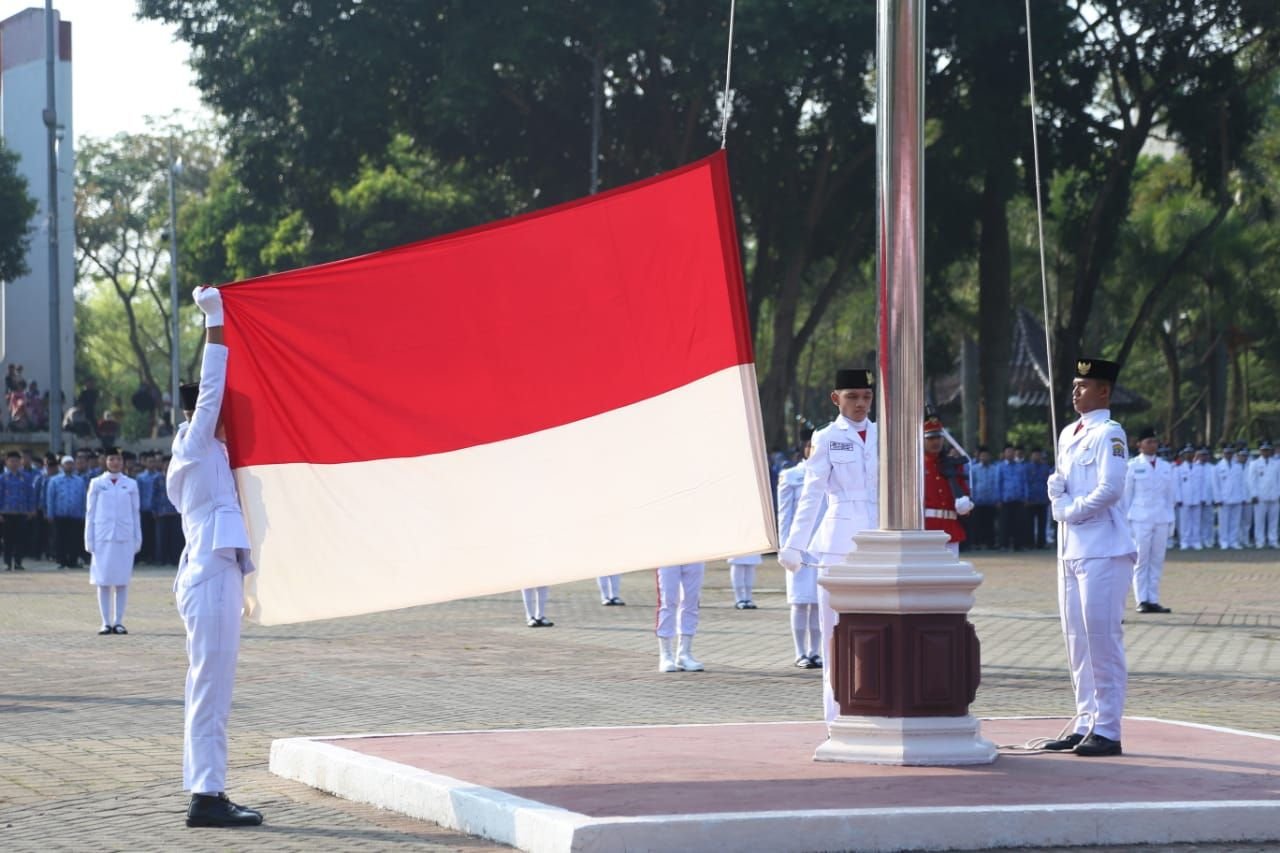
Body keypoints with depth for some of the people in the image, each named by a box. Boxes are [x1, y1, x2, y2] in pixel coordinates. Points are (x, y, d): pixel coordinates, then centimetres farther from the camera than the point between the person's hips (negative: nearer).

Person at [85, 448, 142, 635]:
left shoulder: (131, 485, 7)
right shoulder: (97, 484, 6)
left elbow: (135, 513, 10)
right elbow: (90, 513, 7)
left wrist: (137, 538, 7)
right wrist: (89, 539, 2)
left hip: (124, 537, 1)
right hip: (102, 537, 0)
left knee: (122, 581, 1)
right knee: (103, 581, 0)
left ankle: (118, 622, 7)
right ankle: (106, 622, 4)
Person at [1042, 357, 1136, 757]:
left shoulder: (1109, 435, -10)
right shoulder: (1068, 435, 16)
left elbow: (1110, 489, -20)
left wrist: (1072, 511, -8)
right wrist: (1057, 490, -2)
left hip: (1103, 549, -9)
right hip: (1070, 549, 9)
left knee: (1103, 638, -8)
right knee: (1077, 639, 12)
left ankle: (1107, 731, -6)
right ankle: (1084, 724, 19)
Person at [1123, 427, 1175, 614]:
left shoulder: (1166, 467, 11)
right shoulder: (1133, 466, 1)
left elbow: (1170, 494, 14)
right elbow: (1126, 494, 2)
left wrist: (1170, 519, 9)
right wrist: (1126, 520, -2)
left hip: (1161, 520, 4)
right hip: (1140, 519, -4)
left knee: (1157, 561, 3)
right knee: (1141, 560, -3)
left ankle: (1153, 600, 7)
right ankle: (1142, 600, 0)